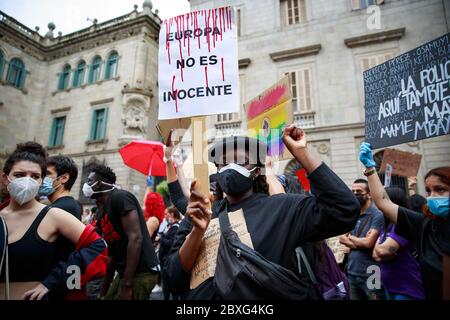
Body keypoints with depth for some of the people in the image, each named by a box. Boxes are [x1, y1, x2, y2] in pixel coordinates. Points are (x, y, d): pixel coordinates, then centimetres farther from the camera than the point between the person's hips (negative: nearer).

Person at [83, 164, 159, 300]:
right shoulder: (100, 214, 14)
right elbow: (110, 254, 17)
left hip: (140, 273, -8)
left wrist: (126, 286, -22)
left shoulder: (120, 197, -14)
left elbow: (135, 239, -22)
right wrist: (103, 291, 16)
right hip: (124, 273, 8)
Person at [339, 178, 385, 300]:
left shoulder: (377, 215, -10)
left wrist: (350, 237, -1)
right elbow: (342, 239, 1)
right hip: (352, 273, 6)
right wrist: (361, 242, -13)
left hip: (371, 275, -6)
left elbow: (368, 242, -17)